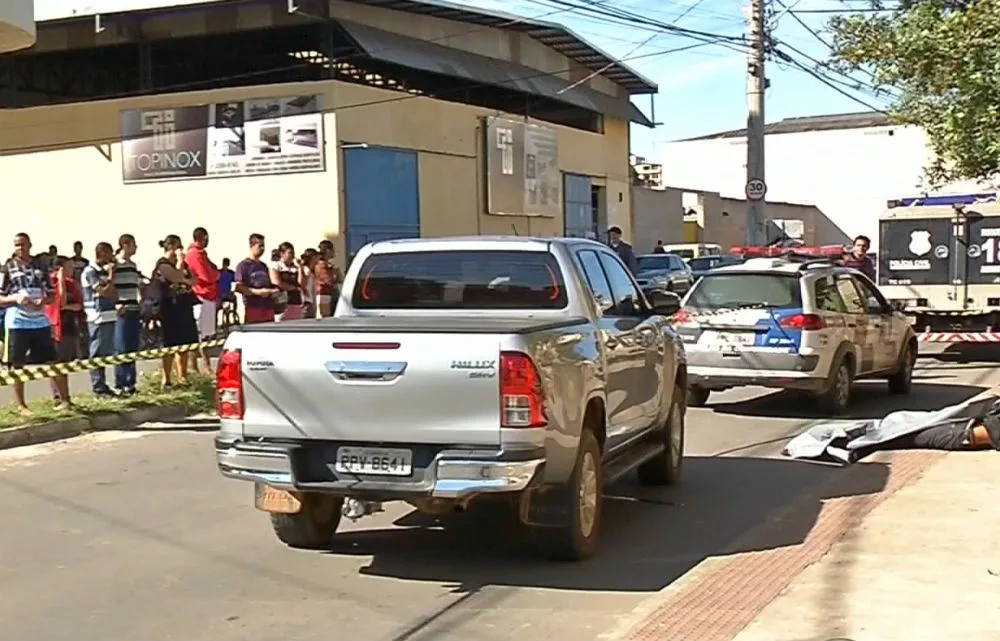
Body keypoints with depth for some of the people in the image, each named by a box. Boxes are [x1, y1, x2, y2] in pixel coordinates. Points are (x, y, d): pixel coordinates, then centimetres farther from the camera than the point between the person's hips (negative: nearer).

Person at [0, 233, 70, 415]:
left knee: (53, 362, 4)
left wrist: (44, 300, -9)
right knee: (18, 365, 3)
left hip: (41, 322, 3)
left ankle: (65, 399, 12)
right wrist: (16, 299, -18)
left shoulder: (40, 268, 11)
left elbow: (52, 295, 13)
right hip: (17, 323, -3)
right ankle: (20, 405, 12)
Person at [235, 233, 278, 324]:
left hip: (268, 308, 7)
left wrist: (273, 290, 7)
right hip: (253, 308, -7)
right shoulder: (243, 265, -1)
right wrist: (258, 292, -19)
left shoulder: (263, 266, 22)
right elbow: (238, 287, -9)